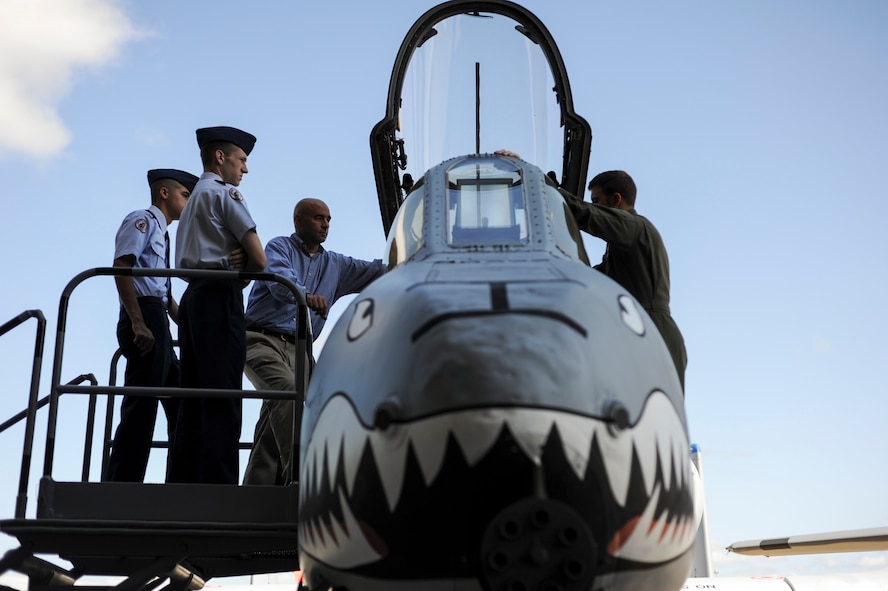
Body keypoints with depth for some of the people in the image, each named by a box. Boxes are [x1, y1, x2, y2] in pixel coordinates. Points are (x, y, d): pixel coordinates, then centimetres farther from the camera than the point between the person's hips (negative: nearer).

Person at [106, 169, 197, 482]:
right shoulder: (143, 220, 0)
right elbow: (121, 267, -15)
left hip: (157, 325, 10)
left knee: (180, 406, 11)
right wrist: (138, 324, -23)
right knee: (141, 407, -13)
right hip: (144, 318, -10)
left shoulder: (162, 234, 27)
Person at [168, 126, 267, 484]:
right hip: (220, 297, -9)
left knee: (193, 401, 5)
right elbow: (258, 259, -10)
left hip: (192, 296, 9)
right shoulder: (225, 193, -1)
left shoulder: (193, 199, 27)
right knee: (223, 398, -12)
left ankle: (181, 485, 4)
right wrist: (241, 272, 10)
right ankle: (218, 483, -16)